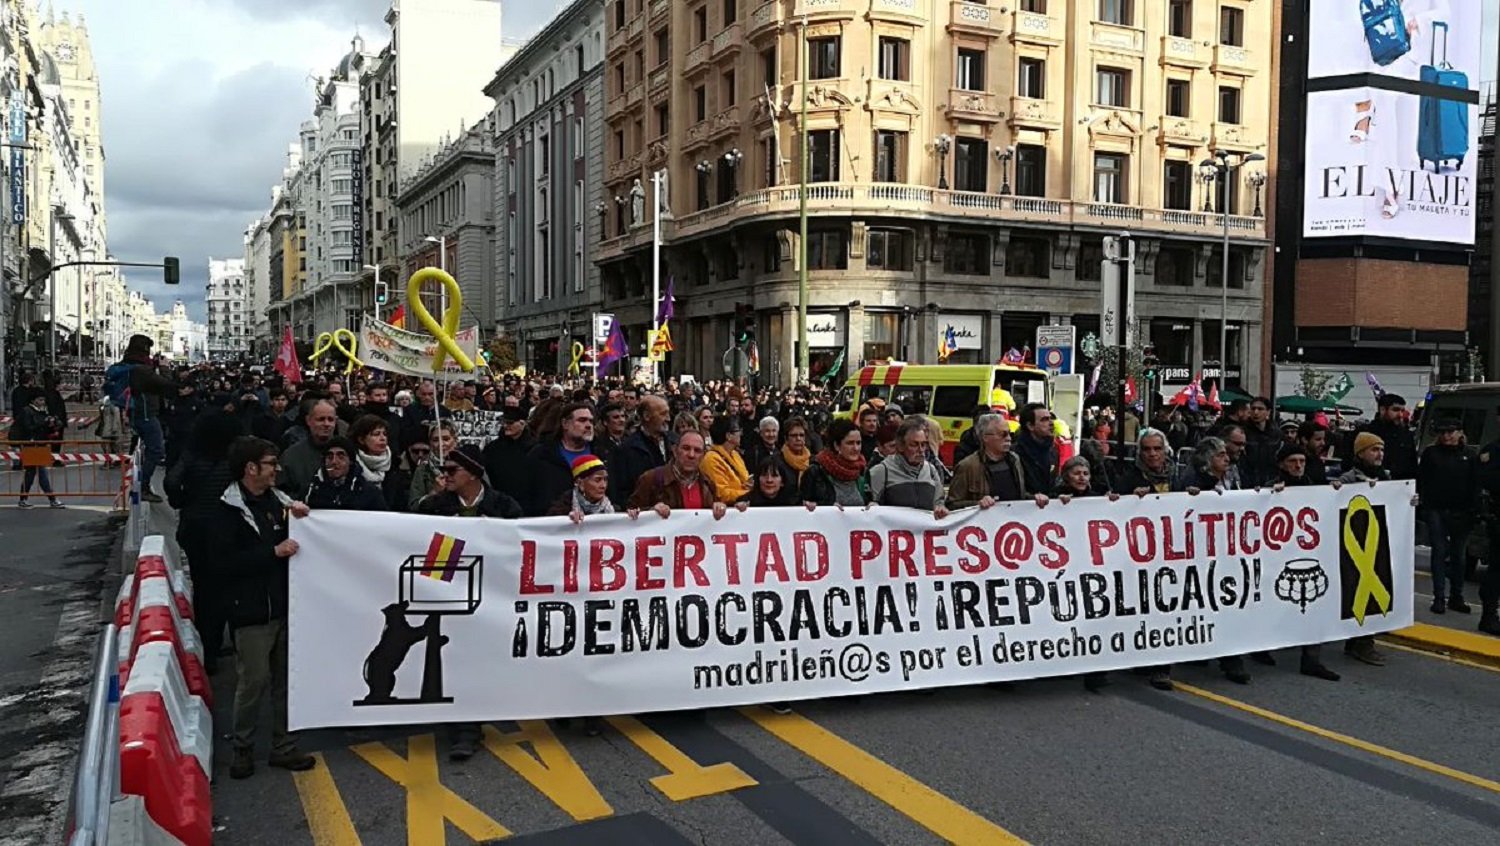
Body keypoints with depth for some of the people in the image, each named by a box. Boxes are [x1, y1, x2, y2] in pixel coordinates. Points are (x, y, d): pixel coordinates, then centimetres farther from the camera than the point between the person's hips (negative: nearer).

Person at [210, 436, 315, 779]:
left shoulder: (276, 500, 9)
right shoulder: (227, 510, -9)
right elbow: (224, 559, -18)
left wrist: (298, 518, 1)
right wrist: (273, 551, -19)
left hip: (284, 606, 6)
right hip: (251, 611, -6)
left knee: (285, 679, 11)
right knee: (253, 681, -2)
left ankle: (283, 747, 22)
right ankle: (243, 749, 16)